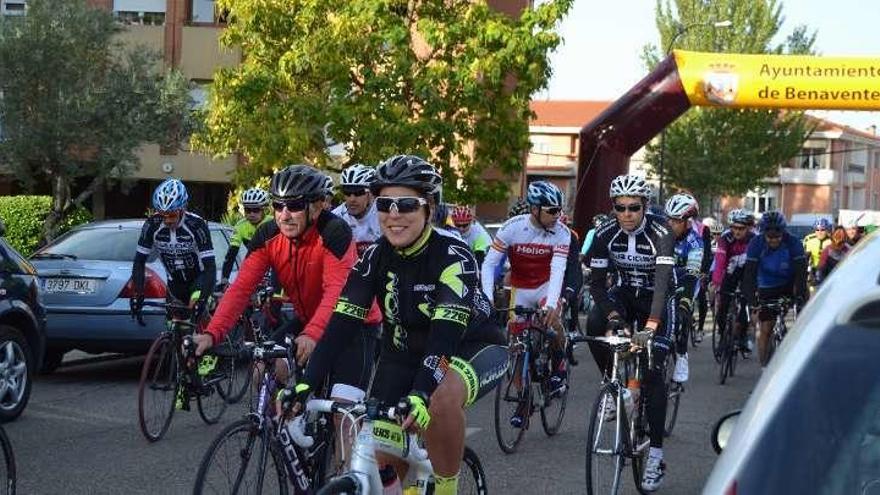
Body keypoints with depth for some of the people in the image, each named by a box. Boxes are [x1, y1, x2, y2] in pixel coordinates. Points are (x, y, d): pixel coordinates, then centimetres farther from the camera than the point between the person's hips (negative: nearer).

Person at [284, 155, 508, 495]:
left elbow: (445, 334, -38)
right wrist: (307, 384, -31)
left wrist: (419, 395, -52)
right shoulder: (375, 258, -12)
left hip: (472, 349, -5)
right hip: (407, 353, 5)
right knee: (380, 456, -1)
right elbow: (341, 323, -18)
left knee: (443, 397, -38)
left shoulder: (454, 258, -26)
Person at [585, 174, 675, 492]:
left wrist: (650, 326, -50)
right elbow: (597, 282, -16)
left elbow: (663, 282, -37)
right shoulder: (605, 234, -17)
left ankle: (655, 456, -8)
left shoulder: (660, 234, -27)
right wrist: (612, 316, -33)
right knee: (594, 324, -31)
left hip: (657, 300, -3)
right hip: (624, 294, 3)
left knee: (653, 372, -12)